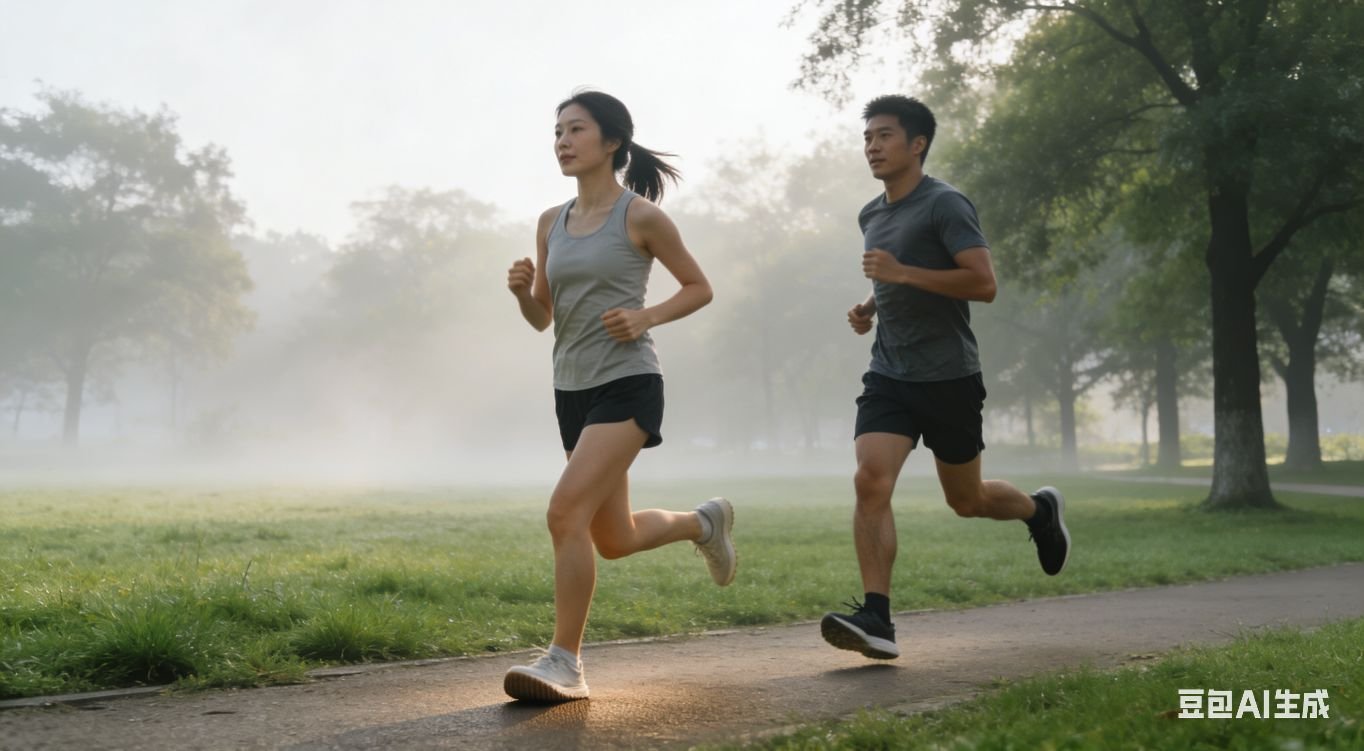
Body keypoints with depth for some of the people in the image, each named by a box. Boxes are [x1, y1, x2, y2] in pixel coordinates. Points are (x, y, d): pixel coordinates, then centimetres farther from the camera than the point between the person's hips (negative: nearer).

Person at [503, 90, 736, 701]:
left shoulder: (639, 216, -6)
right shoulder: (551, 223, 10)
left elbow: (699, 288, 2)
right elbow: (542, 318, 13)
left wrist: (646, 316, -14)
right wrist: (522, 290, -8)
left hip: (627, 385, -7)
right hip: (572, 388, 7)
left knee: (566, 512, -22)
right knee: (614, 539, 15)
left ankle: (564, 663, -11)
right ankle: (705, 522, 43)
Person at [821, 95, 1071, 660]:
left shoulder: (945, 205, -10)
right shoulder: (871, 216, 14)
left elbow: (984, 283, -20)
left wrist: (902, 273, -24)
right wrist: (869, 307, 10)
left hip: (948, 377, -5)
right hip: (888, 376, 5)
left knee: (966, 500, 9)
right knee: (870, 481, -16)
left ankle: (1040, 510, 42)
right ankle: (875, 619, -18)